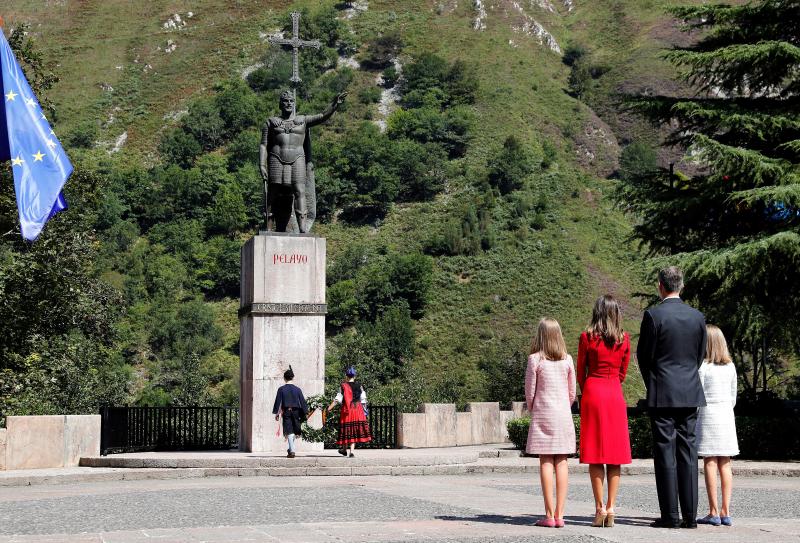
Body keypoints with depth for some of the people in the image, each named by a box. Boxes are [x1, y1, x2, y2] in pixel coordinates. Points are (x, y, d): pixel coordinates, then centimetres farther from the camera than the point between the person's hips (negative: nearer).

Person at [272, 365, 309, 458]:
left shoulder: (281, 389, -2)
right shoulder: (297, 389, 1)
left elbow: (278, 401, -1)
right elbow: (302, 401, 1)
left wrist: (277, 413, 5)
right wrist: (305, 413, 6)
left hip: (286, 412, -2)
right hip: (296, 412, 2)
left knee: (289, 432, -5)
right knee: (294, 431, 16)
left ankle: (292, 451, -16)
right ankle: (291, 449, 31)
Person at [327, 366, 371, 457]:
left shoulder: (343, 386, -3)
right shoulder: (359, 386, 3)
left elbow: (337, 399, -7)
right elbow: (363, 400, 4)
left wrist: (328, 408, -3)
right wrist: (364, 410, 15)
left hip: (346, 410, -1)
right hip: (358, 410, 1)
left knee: (347, 430, 9)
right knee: (354, 431, 2)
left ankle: (344, 449, 20)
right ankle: (351, 451, -5)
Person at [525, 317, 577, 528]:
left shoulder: (535, 359, -7)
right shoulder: (567, 359, 2)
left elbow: (530, 392, -3)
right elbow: (572, 392, 6)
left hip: (543, 415, -3)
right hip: (564, 415, 3)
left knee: (546, 463, -1)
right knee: (561, 463, 3)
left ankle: (550, 515, -5)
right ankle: (559, 514, 2)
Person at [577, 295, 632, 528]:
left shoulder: (587, 337, -4)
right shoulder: (624, 339, 3)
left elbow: (581, 371, 4)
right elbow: (623, 372, 12)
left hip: (593, 393, -2)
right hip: (616, 395, 2)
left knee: (595, 455, 0)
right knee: (615, 454, 5)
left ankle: (600, 508, -4)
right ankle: (611, 508, 2)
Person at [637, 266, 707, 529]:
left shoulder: (653, 315, -10)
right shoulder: (697, 316, 5)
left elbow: (644, 356, -4)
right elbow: (700, 355, 12)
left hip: (662, 395, -5)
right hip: (690, 394, 5)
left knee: (665, 453, -2)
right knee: (687, 453, 7)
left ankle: (670, 516, -2)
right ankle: (690, 515, 6)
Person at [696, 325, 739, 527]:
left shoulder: (703, 366, -8)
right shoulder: (730, 367, 7)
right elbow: (733, 397, 13)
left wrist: (693, 418, 0)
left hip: (708, 414, -5)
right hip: (727, 416, 5)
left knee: (710, 463, -4)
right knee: (725, 464, 6)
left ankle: (714, 512, -6)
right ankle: (726, 511, 4)